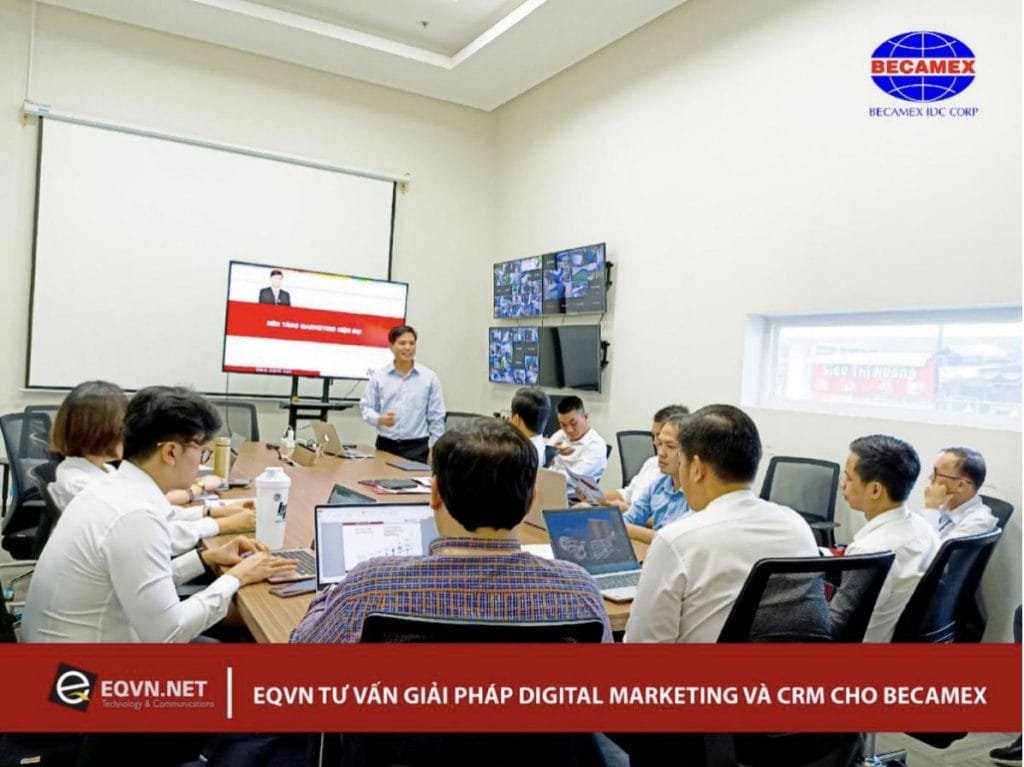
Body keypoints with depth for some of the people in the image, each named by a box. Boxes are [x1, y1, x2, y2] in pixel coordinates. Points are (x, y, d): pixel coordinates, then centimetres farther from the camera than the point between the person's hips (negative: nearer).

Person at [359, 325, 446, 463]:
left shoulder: (429, 377, 2)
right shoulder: (378, 375, 3)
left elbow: (436, 417, 3)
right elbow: (366, 406, 6)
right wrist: (379, 419, -15)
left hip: (417, 447, -1)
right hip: (385, 445, 1)